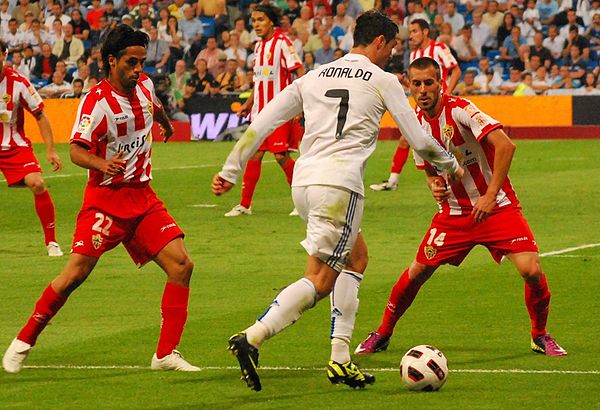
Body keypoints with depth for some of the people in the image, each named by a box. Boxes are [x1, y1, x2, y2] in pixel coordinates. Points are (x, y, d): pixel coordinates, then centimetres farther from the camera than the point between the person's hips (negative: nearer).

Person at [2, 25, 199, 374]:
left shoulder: (144, 85, 5)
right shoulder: (97, 101, -16)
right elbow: (77, 151, -21)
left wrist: (167, 126, 51)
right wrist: (103, 164, -41)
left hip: (143, 196, 6)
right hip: (106, 198, -6)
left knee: (181, 264, -8)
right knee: (76, 273, -13)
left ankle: (166, 354, -4)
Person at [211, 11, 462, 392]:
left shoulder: (314, 77, 18)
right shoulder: (383, 81, 4)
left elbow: (262, 122, 14)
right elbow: (419, 139, 7)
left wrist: (231, 170, 19)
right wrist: (451, 165, 26)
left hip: (303, 181, 7)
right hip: (340, 182, -7)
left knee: (356, 257, 22)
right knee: (320, 279, -7)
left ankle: (341, 358, 15)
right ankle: (252, 338, -25)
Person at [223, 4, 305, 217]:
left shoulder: (281, 42, -11)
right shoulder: (259, 45, 14)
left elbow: (299, 71, -14)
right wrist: (249, 104, 25)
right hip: (260, 110, 8)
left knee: (281, 155, -9)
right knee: (254, 155, 7)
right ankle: (245, 205, 11)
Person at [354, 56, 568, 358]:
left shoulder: (458, 110, -18)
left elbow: (505, 145, -27)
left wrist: (490, 195, -27)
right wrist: (434, 185, -5)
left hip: (496, 206, -5)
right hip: (454, 212, 5)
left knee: (531, 271, -19)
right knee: (418, 271, -1)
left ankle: (540, 336, 6)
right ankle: (382, 334, 20)